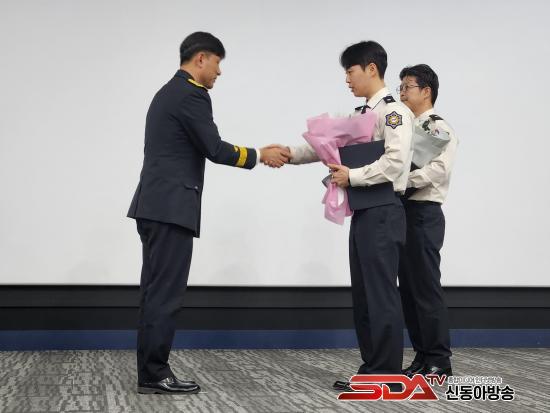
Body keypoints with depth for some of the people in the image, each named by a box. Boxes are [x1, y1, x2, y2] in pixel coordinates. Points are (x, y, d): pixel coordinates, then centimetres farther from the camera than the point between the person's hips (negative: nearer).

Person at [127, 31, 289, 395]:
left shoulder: (168, 92, 20)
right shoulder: (192, 95, -10)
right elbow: (214, 149, -13)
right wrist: (260, 155, -1)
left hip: (155, 205, 10)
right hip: (171, 207, -10)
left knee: (156, 292, 10)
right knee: (165, 294, -6)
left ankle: (151, 371, 14)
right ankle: (154, 375, -1)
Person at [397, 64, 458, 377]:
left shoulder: (439, 128, -7)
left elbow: (439, 170, -22)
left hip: (423, 214, -8)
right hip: (402, 212, 9)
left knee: (427, 288, -5)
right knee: (409, 288, 10)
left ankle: (440, 361, 3)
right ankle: (423, 357, 18)